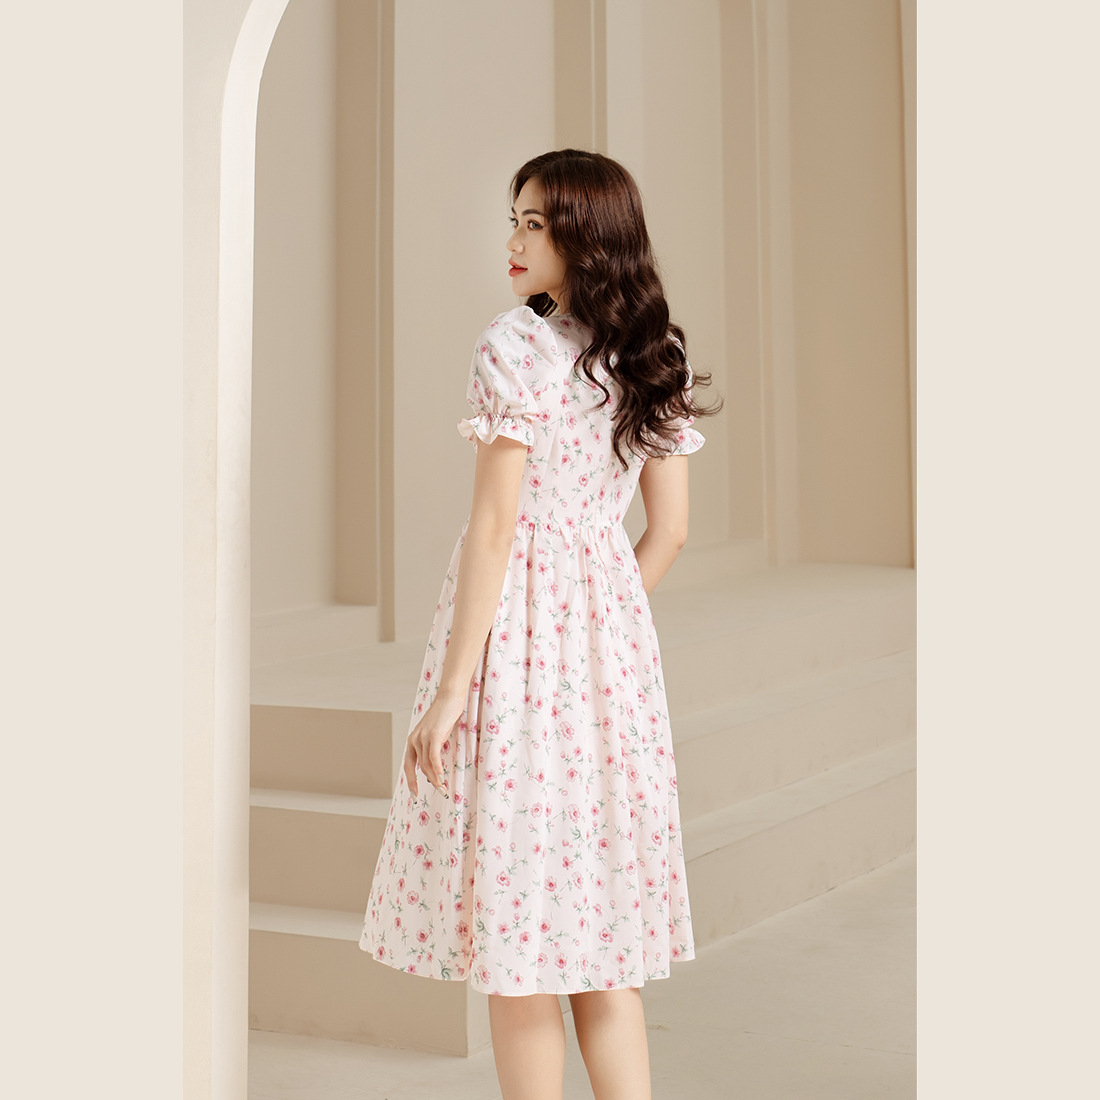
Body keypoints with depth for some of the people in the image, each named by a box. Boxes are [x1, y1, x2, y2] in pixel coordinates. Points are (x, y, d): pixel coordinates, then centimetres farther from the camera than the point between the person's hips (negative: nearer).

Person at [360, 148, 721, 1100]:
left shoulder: (515, 348, -12)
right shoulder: (657, 357, 8)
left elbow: (494, 528, -16)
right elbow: (669, 530, 11)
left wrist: (449, 690, -13)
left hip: (514, 624, -7)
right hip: (613, 641, 7)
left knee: (511, 920, 3)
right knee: (600, 920, 14)